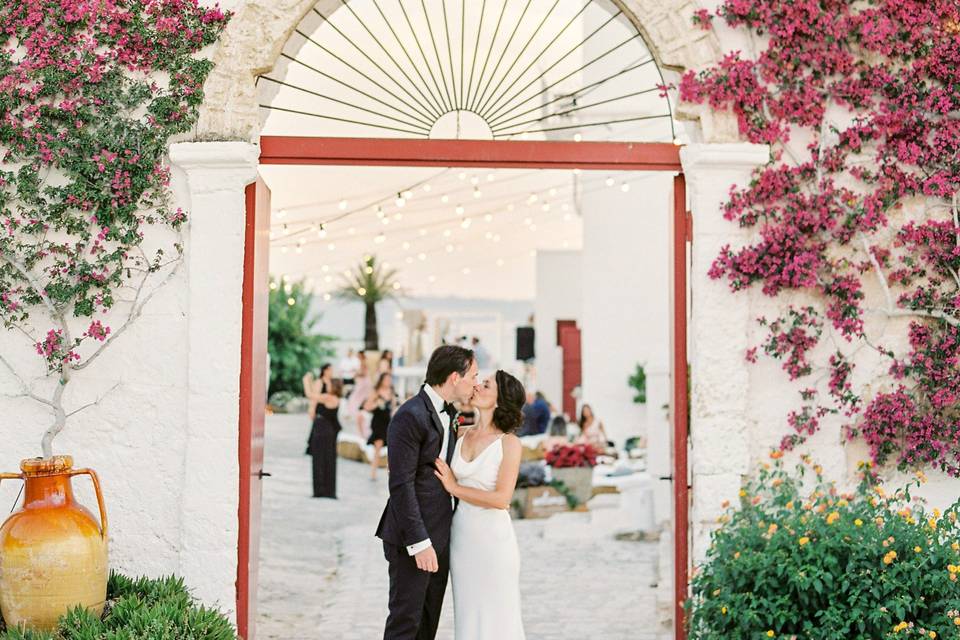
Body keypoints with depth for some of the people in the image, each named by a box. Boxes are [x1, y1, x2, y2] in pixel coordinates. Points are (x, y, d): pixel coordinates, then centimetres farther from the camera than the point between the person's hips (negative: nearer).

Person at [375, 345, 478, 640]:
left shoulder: (449, 414, 12)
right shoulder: (410, 416, -16)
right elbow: (401, 485, -19)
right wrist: (419, 542, -21)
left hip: (440, 535, 9)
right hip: (413, 538, -9)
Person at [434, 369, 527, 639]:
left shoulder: (509, 443, -11)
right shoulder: (462, 435, 5)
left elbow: (502, 498, -18)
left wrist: (454, 488, -12)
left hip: (493, 537, -5)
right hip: (461, 536, 5)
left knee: (496, 614, 6)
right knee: (467, 613, 13)